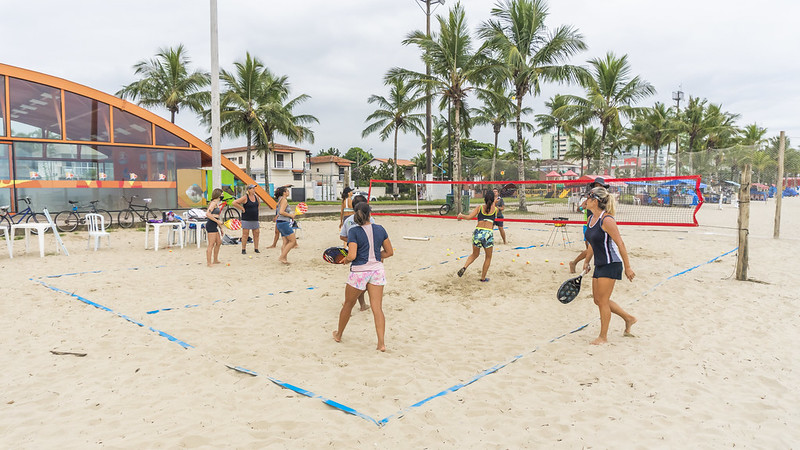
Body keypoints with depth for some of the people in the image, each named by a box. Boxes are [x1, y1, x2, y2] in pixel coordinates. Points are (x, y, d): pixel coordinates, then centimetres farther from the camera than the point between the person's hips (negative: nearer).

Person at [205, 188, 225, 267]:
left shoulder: (216, 204, 17)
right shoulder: (213, 203, -12)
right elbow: (208, 214, -24)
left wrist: (220, 227, 24)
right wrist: (217, 221, -22)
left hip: (215, 226, 10)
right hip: (211, 225, -10)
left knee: (219, 242, 17)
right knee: (211, 244, -7)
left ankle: (215, 260, 27)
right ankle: (209, 263, -2)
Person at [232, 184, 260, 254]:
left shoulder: (256, 197, 8)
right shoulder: (245, 197, -10)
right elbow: (234, 203, -13)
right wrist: (242, 209, -11)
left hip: (255, 219, 6)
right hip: (246, 219, -5)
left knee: (256, 233, 6)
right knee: (245, 234, -1)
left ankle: (256, 249, 15)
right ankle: (243, 249, 7)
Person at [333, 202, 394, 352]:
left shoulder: (354, 231, -10)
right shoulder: (380, 229, 2)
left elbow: (352, 256, -18)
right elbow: (389, 252, 8)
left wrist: (345, 260, 3)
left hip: (359, 272, -2)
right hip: (377, 270, 3)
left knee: (348, 305, 17)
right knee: (377, 308, 2)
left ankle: (339, 335, 36)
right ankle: (381, 343, -4)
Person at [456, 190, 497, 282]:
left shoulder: (479, 207, 7)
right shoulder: (495, 209, 8)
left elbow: (469, 217, -2)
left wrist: (461, 215, 16)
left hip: (478, 232, 2)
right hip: (488, 233, -2)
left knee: (475, 254, 23)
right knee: (488, 257, 19)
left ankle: (464, 267, 0)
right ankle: (483, 277, 21)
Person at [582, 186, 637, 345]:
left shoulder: (606, 220, -19)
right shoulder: (591, 219, 8)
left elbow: (620, 244, -18)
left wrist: (627, 267, -16)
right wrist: (587, 262, 21)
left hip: (611, 265, -9)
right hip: (600, 265, 9)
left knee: (602, 301, -1)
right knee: (598, 300, 14)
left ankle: (603, 337, 13)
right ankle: (628, 318, 33)